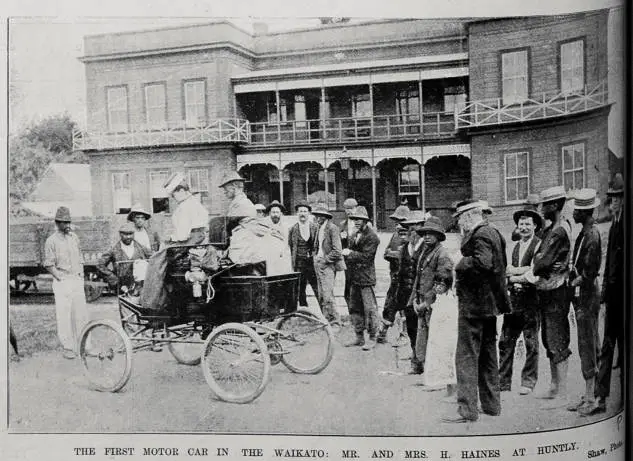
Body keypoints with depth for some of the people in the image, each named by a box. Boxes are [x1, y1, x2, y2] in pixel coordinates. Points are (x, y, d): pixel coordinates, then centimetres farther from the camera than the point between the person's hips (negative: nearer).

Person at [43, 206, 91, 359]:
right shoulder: (51, 241, -4)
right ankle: (68, 348, 4)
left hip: (77, 280, 5)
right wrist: (60, 278, -10)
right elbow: (48, 264, -4)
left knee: (82, 314, 4)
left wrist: (81, 276, 10)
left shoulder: (74, 237, 12)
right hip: (62, 282, -5)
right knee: (64, 316, -4)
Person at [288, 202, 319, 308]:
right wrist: (292, 264, 4)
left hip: (313, 263, -1)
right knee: (300, 292, 6)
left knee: (318, 290, -4)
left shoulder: (315, 228, 4)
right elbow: (289, 248, 10)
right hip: (299, 265, 1)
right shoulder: (292, 229, 7)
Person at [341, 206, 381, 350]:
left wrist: (350, 254, -14)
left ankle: (372, 338, 5)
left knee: (370, 309, -4)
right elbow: (349, 251, 17)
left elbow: (366, 256, -16)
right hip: (354, 277, 9)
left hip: (366, 278, -9)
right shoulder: (355, 235, 16)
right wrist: (346, 253, -3)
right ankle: (359, 337, 24)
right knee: (354, 308, 14)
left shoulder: (372, 237, -10)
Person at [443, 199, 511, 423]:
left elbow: (482, 262, -30)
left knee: (466, 356, -6)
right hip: (490, 302, 10)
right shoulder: (493, 233, 15)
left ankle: (467, 409, -4)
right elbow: (501, 264, 19)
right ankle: (491, 404, 24)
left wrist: (461, 264, -14)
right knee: (488, 355, 16)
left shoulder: (480, 235, -15)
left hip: (474, 302, -10)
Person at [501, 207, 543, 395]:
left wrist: (514, 271, -5)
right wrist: (518, 277, -7)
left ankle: (528, 382, 12)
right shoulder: (516, 246, 17)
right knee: (505, 341, 4)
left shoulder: (539, 245, -4)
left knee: (531, 343, 2)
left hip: (530, 298, -6)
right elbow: (509, 272, 13)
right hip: (513, 298, 6)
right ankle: (503, 382, 11)